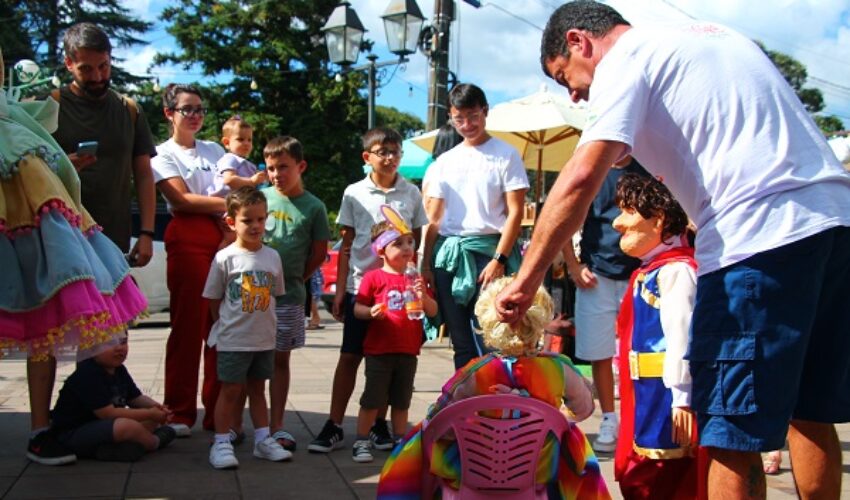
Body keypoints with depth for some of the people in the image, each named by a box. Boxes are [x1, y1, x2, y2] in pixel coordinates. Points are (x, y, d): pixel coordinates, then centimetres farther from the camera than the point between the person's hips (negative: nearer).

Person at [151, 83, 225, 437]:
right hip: (188, 240, -4)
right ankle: (179, 414, 1)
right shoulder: (163, 154, 6)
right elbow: (182, 199, -7)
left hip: (224, 238, 5)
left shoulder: (214, 150, 21)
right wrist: (228, 203, -8)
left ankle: (217, 412, 7)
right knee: (188, 326, -6)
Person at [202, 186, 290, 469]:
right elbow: (214, 299, -3)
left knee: (257, 388, 15)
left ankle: (263, 440, 22)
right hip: (233, 340, -4)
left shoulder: (272, 257, 3)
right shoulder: (225, 258, -9)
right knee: (230, 390, 2)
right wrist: (228, 325, 0)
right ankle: (221, 443, 9)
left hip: (265, 339, 4)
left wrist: (263, 323, 7)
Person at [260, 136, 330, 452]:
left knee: (280, 359, 8)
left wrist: (294, 278, 3)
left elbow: (319, 252, 6)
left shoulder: (313, 207, 0)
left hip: (288, 296, -1)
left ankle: (276, 427, 15)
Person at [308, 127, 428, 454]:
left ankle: (380, 425, 19)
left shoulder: (411, 194, 5)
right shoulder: (354, 194, 3)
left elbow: (417, 243, 10)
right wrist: (339, 289, 2)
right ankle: (334, 427, 7)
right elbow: (346, 246, 6)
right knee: (349, 356, 2)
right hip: (360, 285, -1)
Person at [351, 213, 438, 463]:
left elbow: (432, 312, 8)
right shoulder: (373, 277, -5)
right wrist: (371, 312, -27)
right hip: (379, 350, -4)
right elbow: (357, 308, -6)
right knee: (372, 400, 2)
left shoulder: (415, 278, 8)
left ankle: (400, 441, 25)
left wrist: (423, 296, -12)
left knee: (401, 401, 14)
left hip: (408, 351, 4)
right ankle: (361, 442, 11)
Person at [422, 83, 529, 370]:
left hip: (486, 250, -5)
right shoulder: (444, 161, 15)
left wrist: (498, 260, -14)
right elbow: (433, 220, 15)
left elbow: (515, 213, -5)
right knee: (461, 343, 9)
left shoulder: (505, 155, 1)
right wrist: (426, 264, 8)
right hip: (448, 255, 5)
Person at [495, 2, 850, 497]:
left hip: (761, 235, -9)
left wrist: (526, 281, -9)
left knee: (733, 434, -3)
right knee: (810, 413, 17)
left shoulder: (625, 60, 1)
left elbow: (582, 178, -13)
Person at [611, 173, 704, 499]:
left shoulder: (676, 270, -16)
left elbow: (682, 337, -23)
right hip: (646, 398, 11)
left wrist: (682, 399, -26)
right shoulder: (647, 272, 16)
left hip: (669, 395, -10)